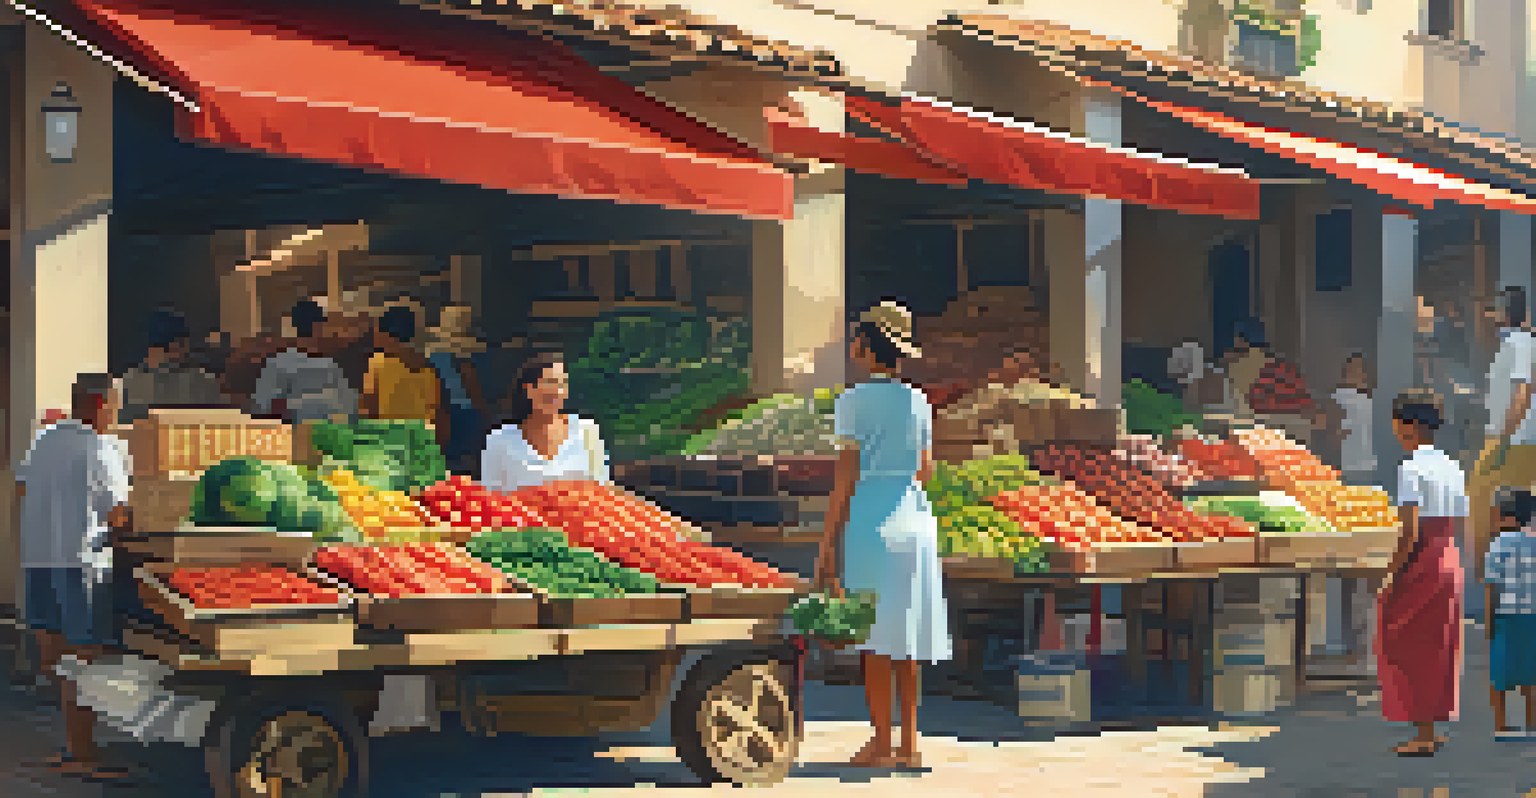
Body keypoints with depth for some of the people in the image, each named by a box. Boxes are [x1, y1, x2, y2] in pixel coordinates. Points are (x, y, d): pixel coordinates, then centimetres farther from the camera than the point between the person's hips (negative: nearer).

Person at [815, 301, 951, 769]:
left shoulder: (854, 402, -8)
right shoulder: (918, 402, 6)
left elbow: (847, 476, -11)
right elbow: (926, 470, 12)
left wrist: (829, 543, -7)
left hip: (867, 518, -5)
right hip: (913, 516, 5)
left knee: (875, 641, 0)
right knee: (906, 642, 11)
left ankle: (882, 744, 3)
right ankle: (909, 744, 14)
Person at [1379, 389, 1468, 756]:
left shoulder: (1411, 469, -15)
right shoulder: (1453, 468, 10)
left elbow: (1410, 533, -19)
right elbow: (1457, 528, 12)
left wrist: (1391, 577, -13)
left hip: (1420, 561, -8)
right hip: (1449, 560, 8)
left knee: (1413, 649, 1)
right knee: (1439, 648, 13)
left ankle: (1424, 735, 1)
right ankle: (1431, 731, 17)